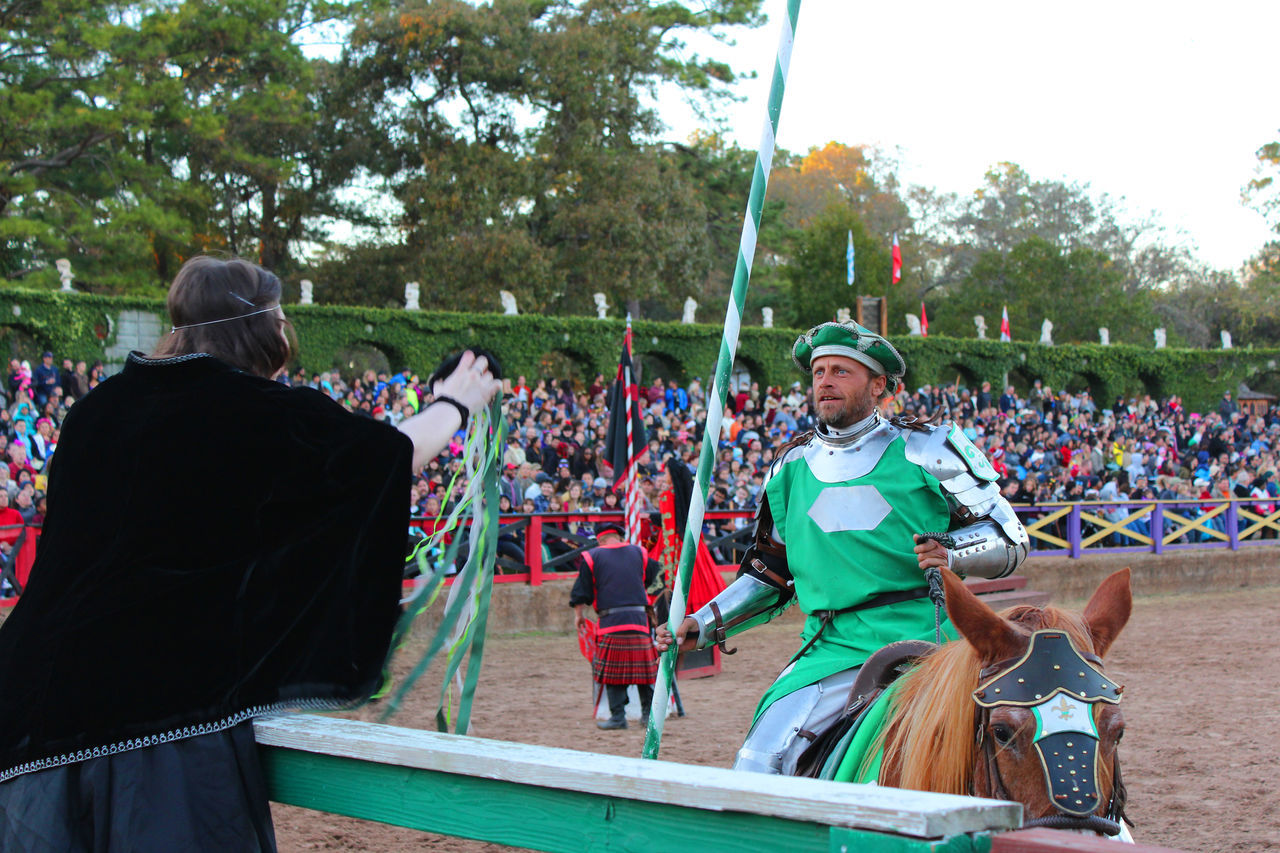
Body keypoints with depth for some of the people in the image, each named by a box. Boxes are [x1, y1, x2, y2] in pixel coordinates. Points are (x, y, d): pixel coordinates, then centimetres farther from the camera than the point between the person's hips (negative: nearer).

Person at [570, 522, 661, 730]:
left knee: (612, 670, 3)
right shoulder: (638, 553, 11)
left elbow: (582, 591, 4)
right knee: (644, 667, 12)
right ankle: (648, 713, 15)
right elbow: (654, 576, 25)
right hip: (639, 619, 3)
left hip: (610, 621, -3)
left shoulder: (591, 557, 2)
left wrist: (578, 614, 18)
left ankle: (618, 716, 2)